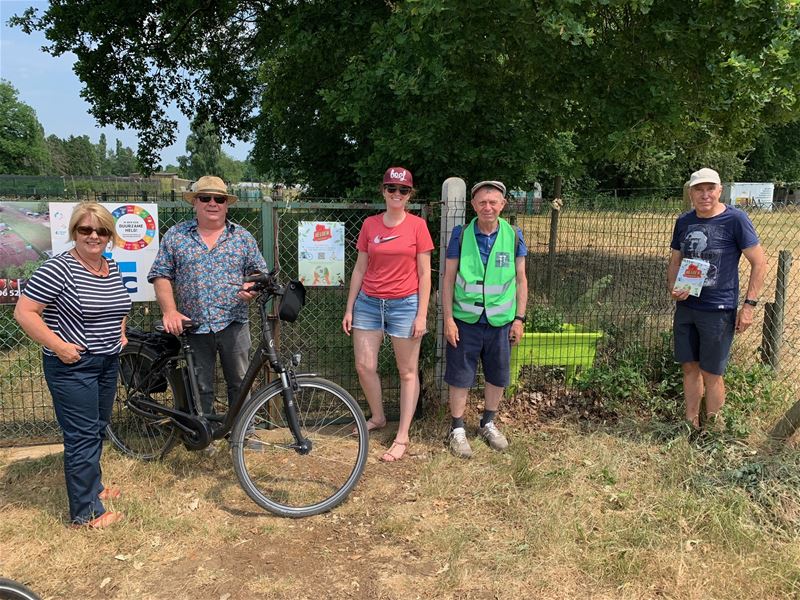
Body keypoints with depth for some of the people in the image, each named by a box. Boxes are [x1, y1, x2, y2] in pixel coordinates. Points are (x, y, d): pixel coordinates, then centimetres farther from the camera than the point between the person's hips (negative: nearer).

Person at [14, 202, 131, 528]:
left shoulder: (113, 267, 6)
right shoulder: (58, 268, -17)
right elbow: (24, 312, -17)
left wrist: (120, 332, 10)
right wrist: (59, 346, -20)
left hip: (108, 362, 8)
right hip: (73, 365, -7)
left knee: (98, 429, 19)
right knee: (83, 436, -1)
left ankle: (92, 486, 37)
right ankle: (86, 511, 11)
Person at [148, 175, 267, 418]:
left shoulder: (243, 237, 9)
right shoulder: (175, 235, 7)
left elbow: (260, 272, 12)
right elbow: (161, 276, 3)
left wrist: (253, 288, -10)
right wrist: (170, 311, -10)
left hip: (233, 323, 0)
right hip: (193, 326, 0)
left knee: (241, 384, 3)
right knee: (200, 389, 8)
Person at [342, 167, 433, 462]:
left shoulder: (417, 225, -4)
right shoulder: (370, 224, 4)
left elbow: (424, 273, -3)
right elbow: (360, 268, 9)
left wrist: (422, 315, -8)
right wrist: (349, 308, 7)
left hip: (405, 304, -3)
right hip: (368, 303, 3)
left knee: (407, 371, 5)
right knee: (364, 366, 4)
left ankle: (402, 436, 15)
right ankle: (377, 417, 30)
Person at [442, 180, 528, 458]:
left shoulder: (514, 236, -2)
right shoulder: (461, 235, -6)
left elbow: (521, 279, 4)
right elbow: (448, 279, -3)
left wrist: (520, 318, 0)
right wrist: (448, 318, -7)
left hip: (501, 321, 2)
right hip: (465, 320, -2)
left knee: (498, 376, 14)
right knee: (460, 376, 6)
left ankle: (488, 423, 35)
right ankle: (457, 429, 23)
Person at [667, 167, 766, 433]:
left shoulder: (735, 219, -9)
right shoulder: (684, 222, 6)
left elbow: (759, 262, -6)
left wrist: (750, 304, -11)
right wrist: (672, 289, -5)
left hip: (718, 311, -5)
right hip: (685, 307, 5)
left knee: (711, 373, 3)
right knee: (690, 368, 12)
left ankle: (712, 429, 20)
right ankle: (691, 425, 26)